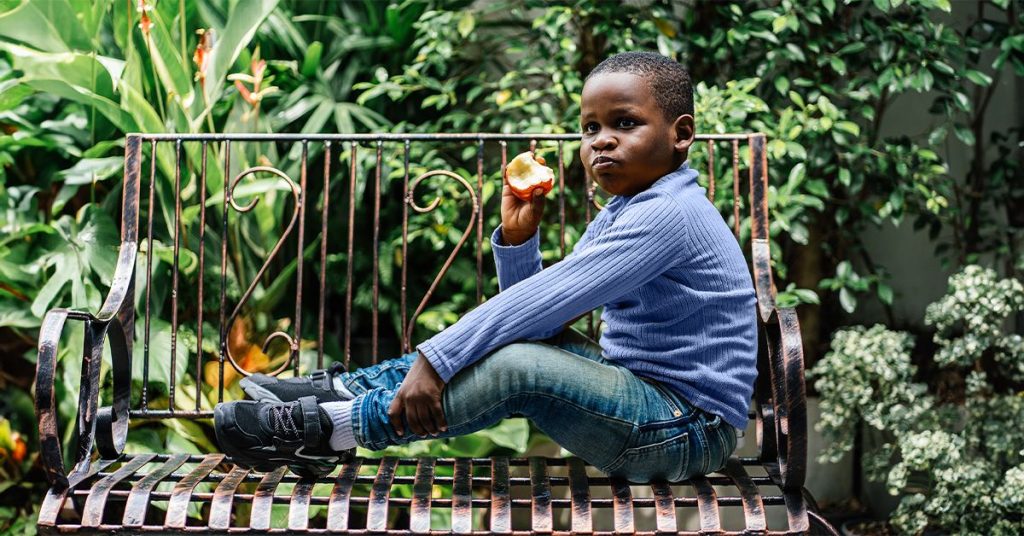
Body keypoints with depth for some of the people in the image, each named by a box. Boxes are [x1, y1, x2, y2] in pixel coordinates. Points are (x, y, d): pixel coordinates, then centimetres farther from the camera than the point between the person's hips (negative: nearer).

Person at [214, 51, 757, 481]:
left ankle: (330, 428, -18)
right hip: (641, 396, 10)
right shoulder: (622, 212, 13)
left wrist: (434, 359, -27)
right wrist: (517, 237, -4)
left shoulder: (671, 213, -19)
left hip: (692, 429, -10)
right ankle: (343, 389, 3)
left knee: (518, 365, -27)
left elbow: (549, 299, -27)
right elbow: (539, 306, 13)